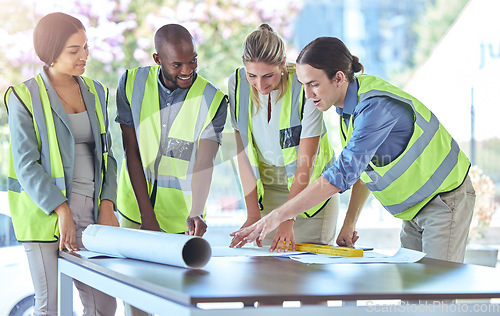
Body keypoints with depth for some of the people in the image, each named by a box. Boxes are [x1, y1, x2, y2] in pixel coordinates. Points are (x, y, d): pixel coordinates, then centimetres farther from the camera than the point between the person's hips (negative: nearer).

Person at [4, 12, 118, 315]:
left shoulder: (95, 92, 12)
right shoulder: (25, 97, -5)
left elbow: (106, 154, 13)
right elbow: (26, 165, -11)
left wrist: (107, 205, 0)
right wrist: (62, 211, -21)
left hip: (90, 210, 5)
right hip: (44, 212, -5)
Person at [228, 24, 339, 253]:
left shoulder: (305, 88, -23)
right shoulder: (237, 85, -12)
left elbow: (305, 165, -21)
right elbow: (243, 151, -9)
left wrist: (287, 221, -27)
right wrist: (253, 215, -14)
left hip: (309, 183, -3)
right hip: (265, 182, 3)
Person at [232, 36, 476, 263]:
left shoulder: (376, 106, -31)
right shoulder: (349, 104, -1)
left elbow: (343, 174, -37)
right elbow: (362, 166, 12)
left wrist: (278, 216, -37)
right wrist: (349, 222, 6)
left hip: (444, 199, -9)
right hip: (415, 206, 9)